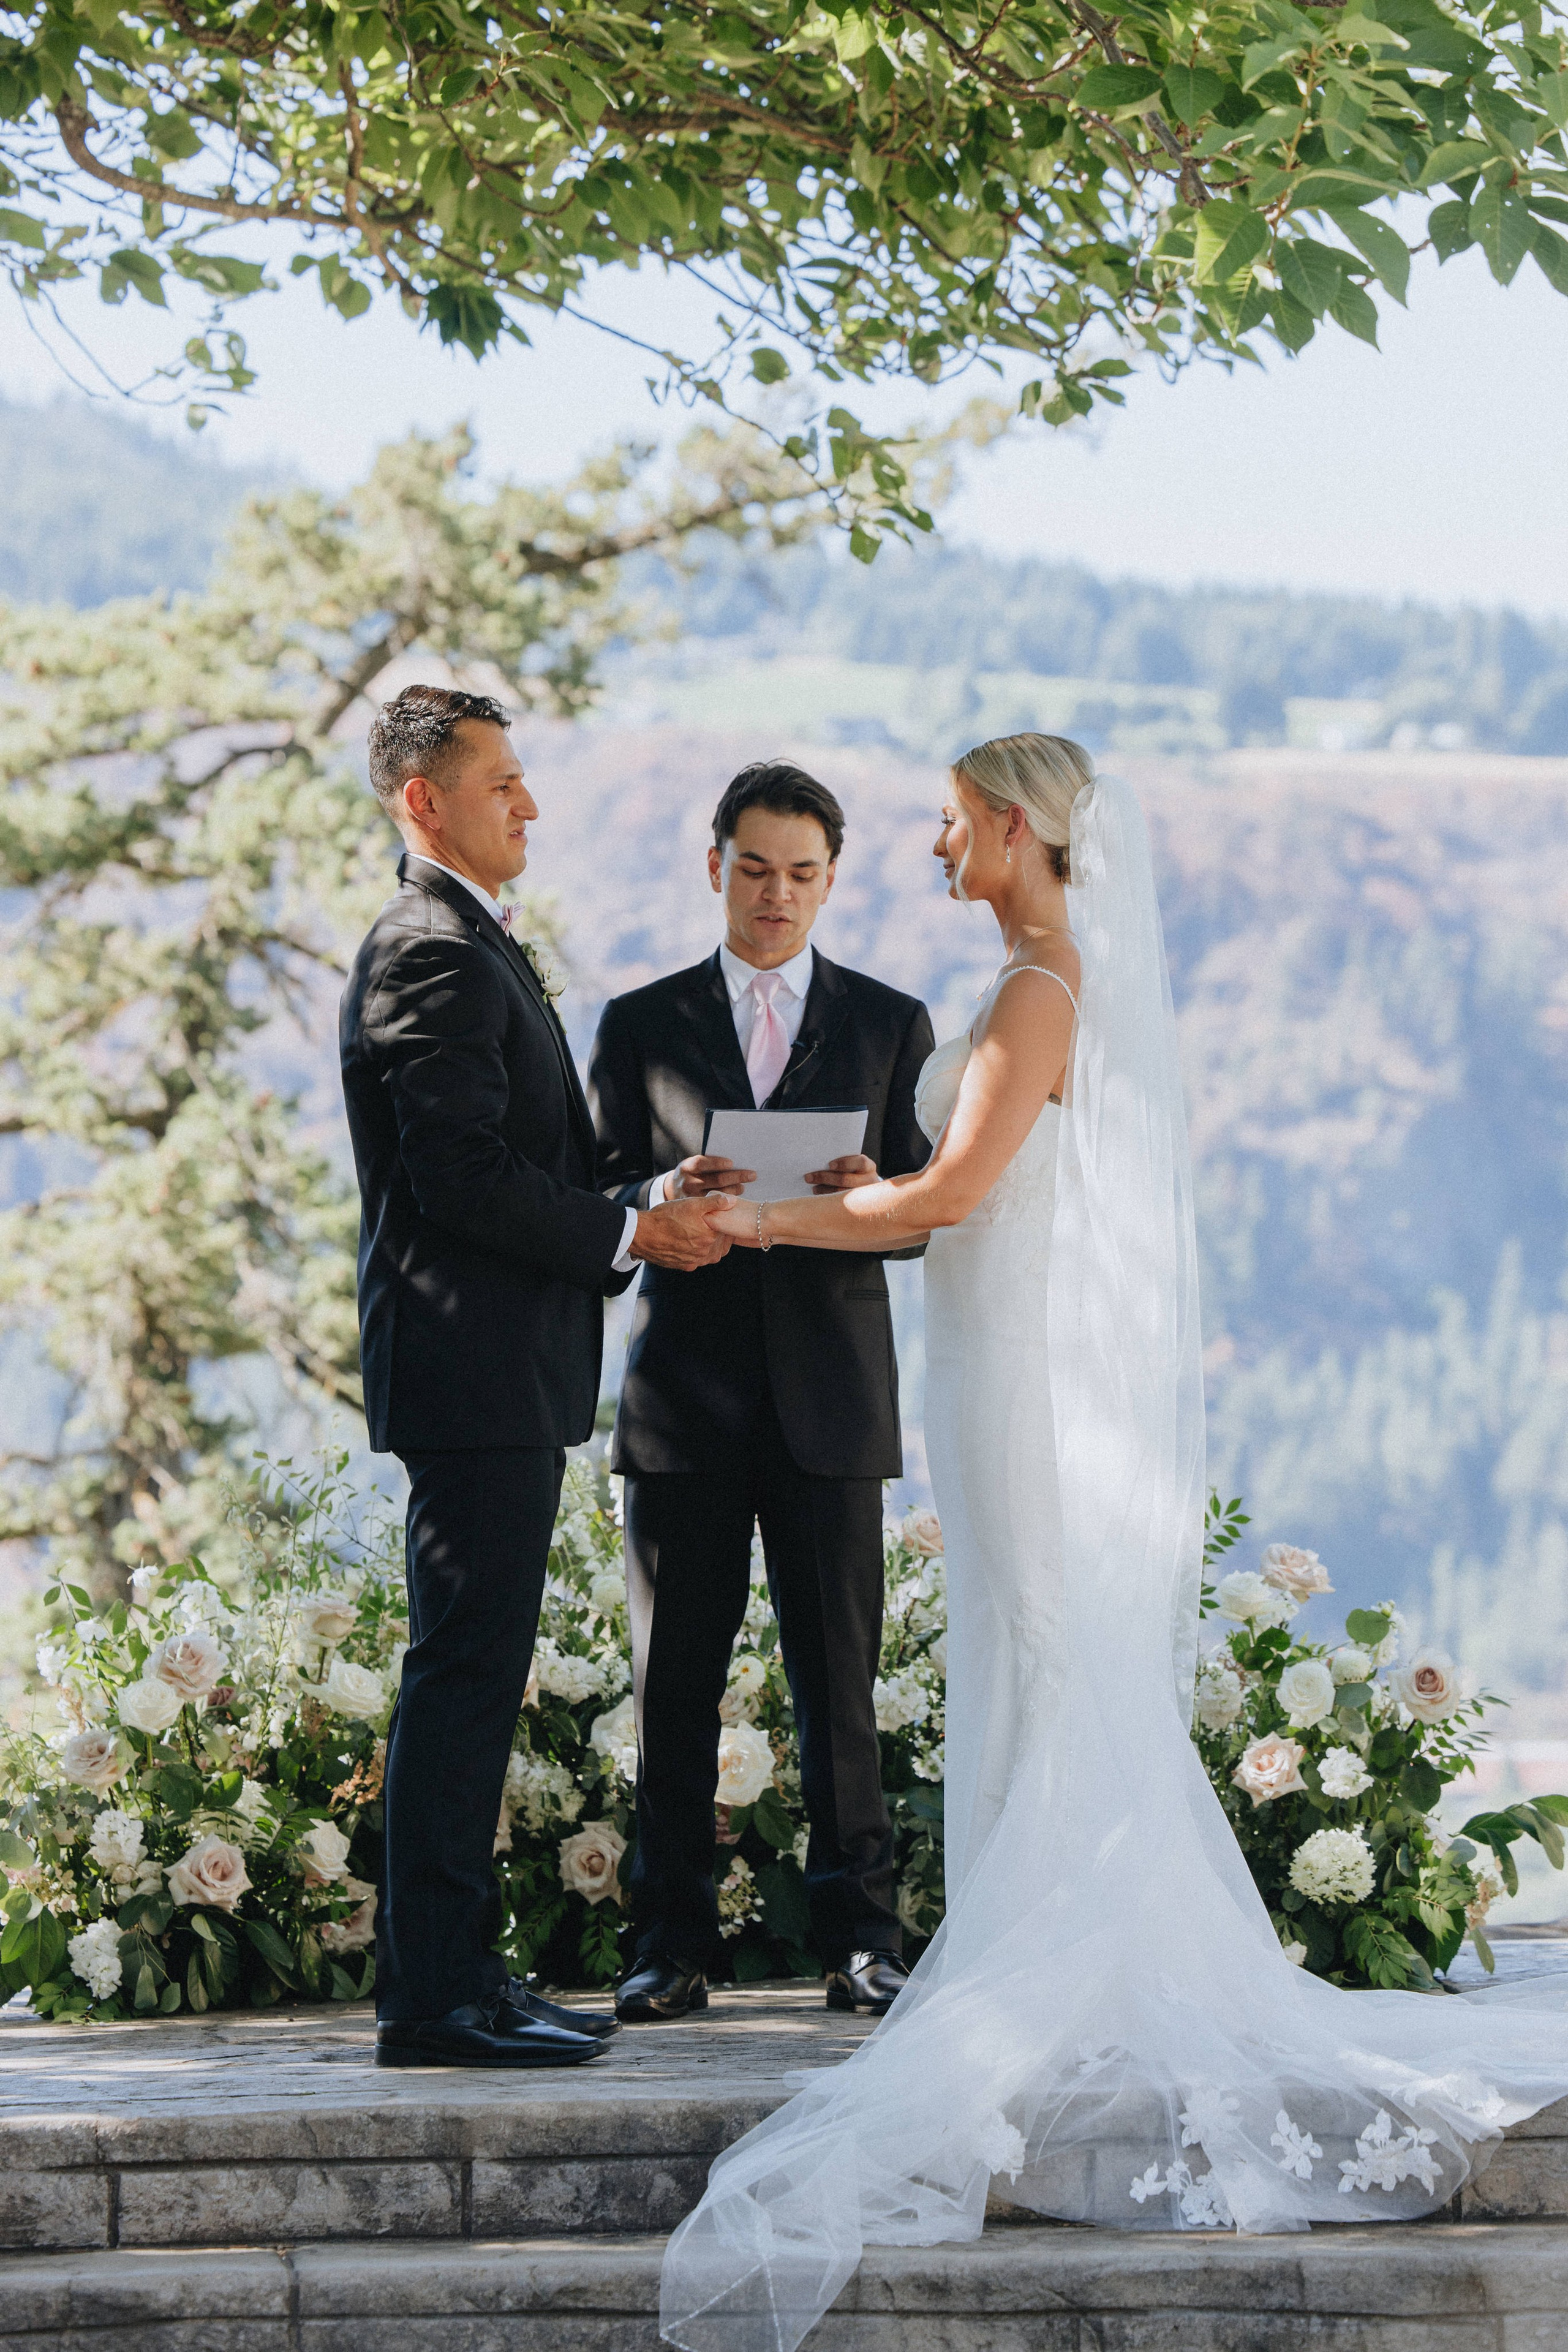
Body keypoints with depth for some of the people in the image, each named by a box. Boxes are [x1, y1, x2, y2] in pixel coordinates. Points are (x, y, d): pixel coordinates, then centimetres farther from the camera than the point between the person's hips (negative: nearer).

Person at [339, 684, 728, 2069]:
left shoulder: (470, 949, 21)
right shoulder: (434, 956, -13)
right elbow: (462, 1176, -21)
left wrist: (643, 1203, 10)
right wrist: (629, 1236, -14)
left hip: (500, 1379, 11)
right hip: (476, 1375, -11)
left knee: (472, 1675, 12)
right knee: (465, 1672, -9)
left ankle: (444, 1972, 18)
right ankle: (436, 1999, -8)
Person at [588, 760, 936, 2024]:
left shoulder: (891, 1024, 11)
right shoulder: (642, 1024, 10)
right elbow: (596, 1205, 6)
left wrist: (869, 1199, -16)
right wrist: (664, 1198, -16)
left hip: (831, 1395, 0)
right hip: (685, 1397, 0)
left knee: (839, 1678, -1)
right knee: (674, 1683, 0)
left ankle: (861, 1935, 6)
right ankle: (675, 1946, 5)